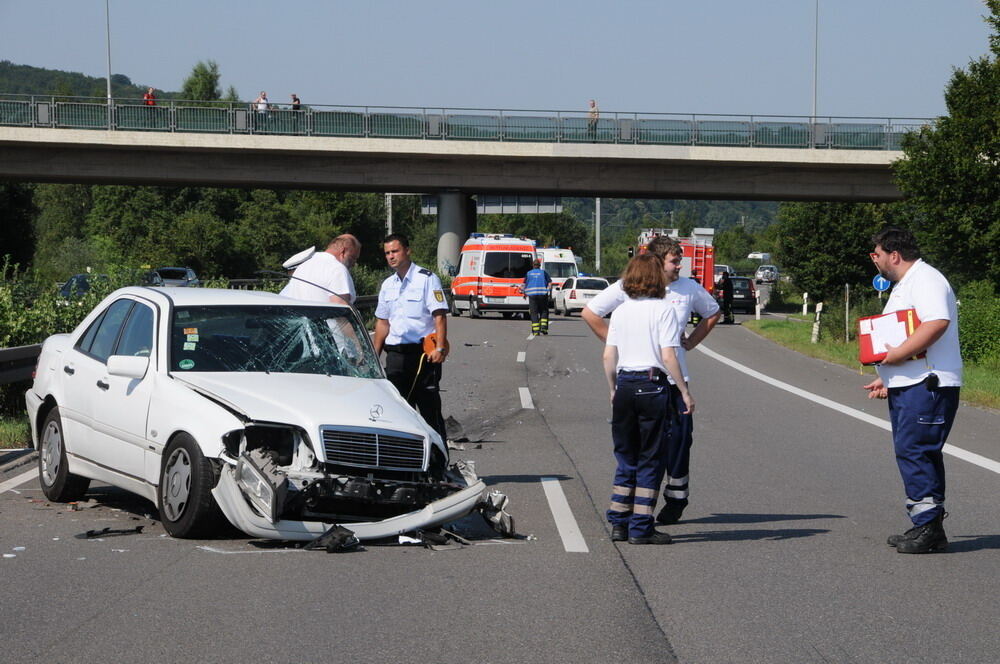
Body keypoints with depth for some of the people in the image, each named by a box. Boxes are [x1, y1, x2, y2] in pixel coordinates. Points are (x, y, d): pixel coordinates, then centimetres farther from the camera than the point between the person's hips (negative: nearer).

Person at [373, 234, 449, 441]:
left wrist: (439, 348, -19)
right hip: (395, 353, 6)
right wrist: (375, 355, 17)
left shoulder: (426, 279, -4)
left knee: (429, 406, -5)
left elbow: (439, 315, -10)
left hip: (423, 353, -6)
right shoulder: (388, 285, 15)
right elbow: (382, 322, 21)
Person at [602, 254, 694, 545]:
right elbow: (668, 357, -12)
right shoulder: (663, 310, -7)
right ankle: (641, 528, 1)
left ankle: (618, 523, 13)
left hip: (624, 386, 5)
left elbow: (608, 357, 7)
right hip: (652, 386, -5)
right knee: (650, 460, 2)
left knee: (626, 458, 14)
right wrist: (685, 392, -6)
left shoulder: (620, 311, 8)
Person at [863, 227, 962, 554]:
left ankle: (927, 525, -13)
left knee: (913, 451, -14)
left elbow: (937, 322, -27)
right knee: (921, 454, 11)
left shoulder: (926, 279, -12)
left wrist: (898, 354, -24)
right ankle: (930, 530, 15)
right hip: (907, 386, 11)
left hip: (927, 385, -11)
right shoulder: (903, 285, 24)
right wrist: (886, 378, 22)